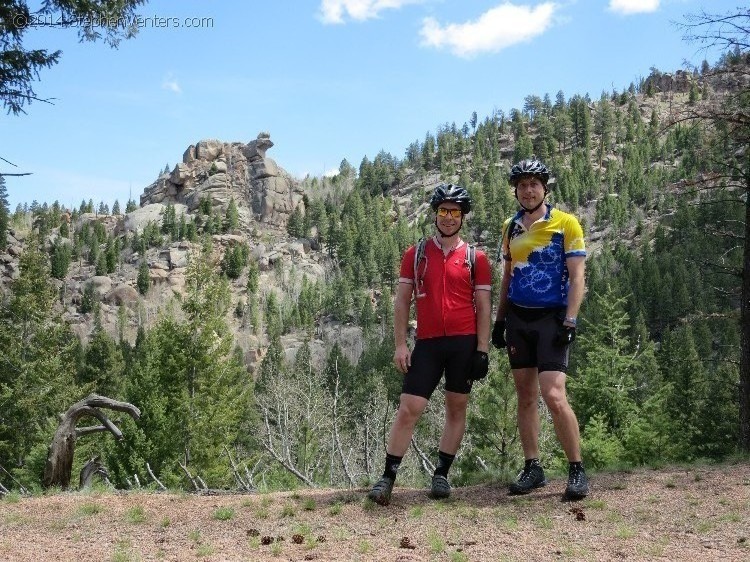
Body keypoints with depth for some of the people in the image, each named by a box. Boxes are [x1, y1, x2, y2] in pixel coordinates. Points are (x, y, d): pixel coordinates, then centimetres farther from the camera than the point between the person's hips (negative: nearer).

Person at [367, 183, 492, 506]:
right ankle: (387, 478, 1)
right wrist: (400, 345, -1)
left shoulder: (476, 258, 5)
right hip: (427, 343, 0)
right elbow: (402, 301, 7)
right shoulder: (415, 255, 7)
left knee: (456, 408, 6)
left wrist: (483, 350, -4)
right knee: (408, 410, -5)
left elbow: (483, 306, 4)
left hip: (464, 343, 0)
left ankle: (441, 475, 18)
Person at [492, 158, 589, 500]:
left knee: (553, 396, -16)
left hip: (551, 318, -5)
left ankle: (577, 470, -3)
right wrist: (499, 320, 12)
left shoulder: (566, 224, -4)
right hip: (518, 318, 5)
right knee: (525, 396, 7)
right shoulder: (511, 227, 11)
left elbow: (576, 277, -7)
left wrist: (569, 322, -16)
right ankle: (532, 468, 15)